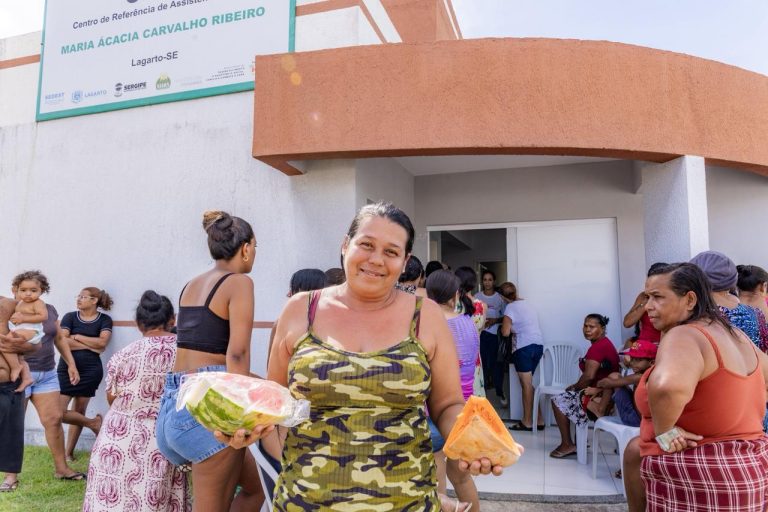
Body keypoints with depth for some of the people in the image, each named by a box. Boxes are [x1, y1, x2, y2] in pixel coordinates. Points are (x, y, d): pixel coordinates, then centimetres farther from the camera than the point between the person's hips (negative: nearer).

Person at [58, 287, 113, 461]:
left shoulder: (104, 320, 2)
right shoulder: (70, 317, 4)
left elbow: (102, 342, -11)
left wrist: (76, 337, -6)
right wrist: (90, 345, -10)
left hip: (90, 370, -1)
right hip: (66, 369, 2)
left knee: (79, 411, 6)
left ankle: (69, 453, 20)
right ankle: (93, 423, 14)